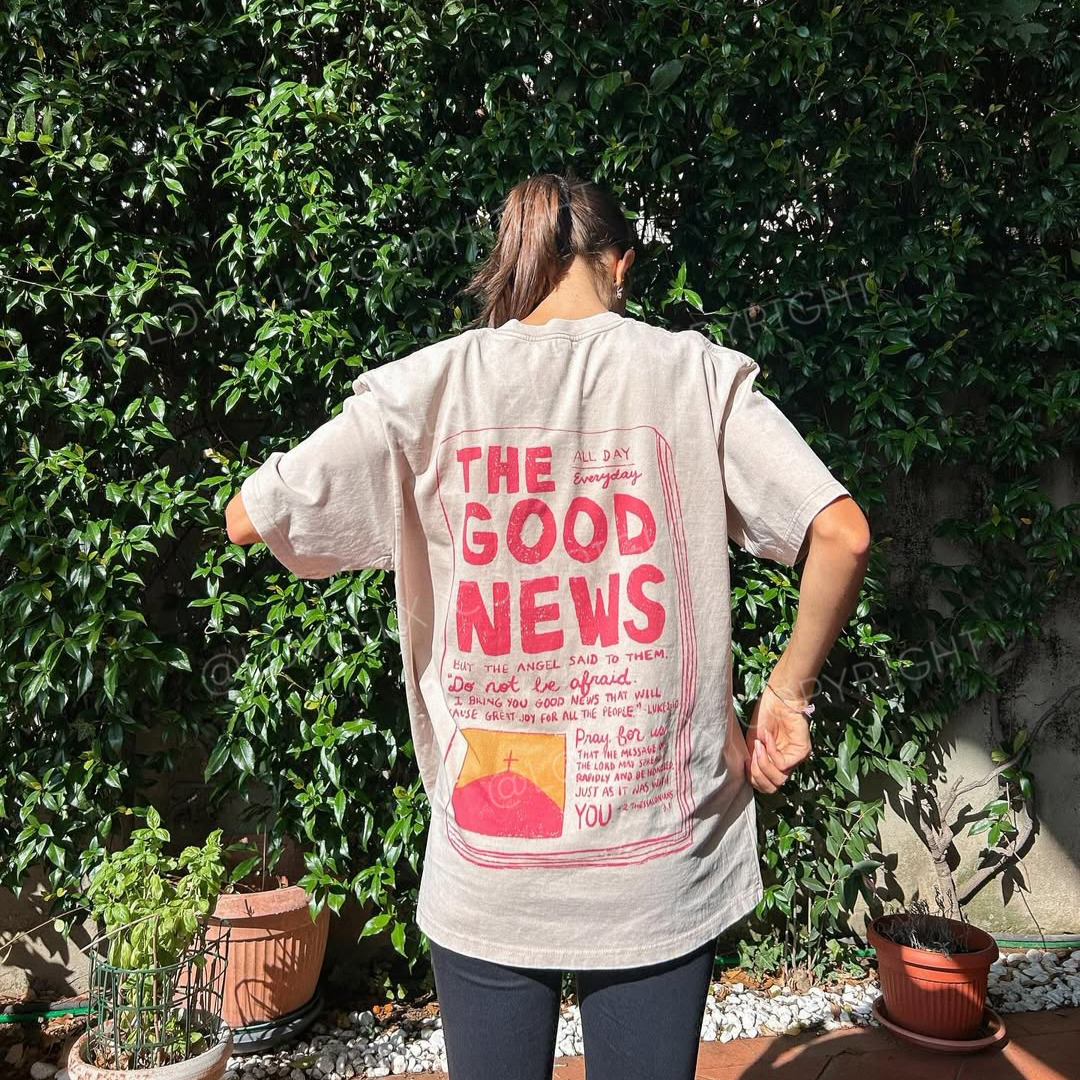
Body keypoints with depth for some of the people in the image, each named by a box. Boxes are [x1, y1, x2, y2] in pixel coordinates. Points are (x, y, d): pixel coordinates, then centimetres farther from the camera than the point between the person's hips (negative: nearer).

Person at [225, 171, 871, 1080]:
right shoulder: (694, 373, -3)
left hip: (486, 876, 0)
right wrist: (789, 693, 2)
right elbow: (842, 534, -11)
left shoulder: (426, 388, -4)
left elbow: (246, 520, 0)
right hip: (660, 870, 0)